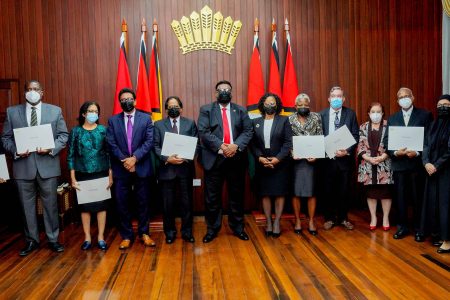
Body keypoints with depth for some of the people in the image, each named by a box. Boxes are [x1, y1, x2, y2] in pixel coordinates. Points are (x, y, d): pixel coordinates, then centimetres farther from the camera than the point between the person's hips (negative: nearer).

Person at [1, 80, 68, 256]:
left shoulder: (55, 111, 5)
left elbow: (63, 135, 2)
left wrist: (52, 149, -14)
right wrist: (15, 151, -12)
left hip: (47, 164, -1)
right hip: (23, 165, 1)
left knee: (50, 205, 7)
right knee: (27, 206, 10)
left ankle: (53, 239, 20)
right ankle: (31, 241, 25)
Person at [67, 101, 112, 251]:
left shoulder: (103, 130, 2)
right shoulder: (76, 131, 1)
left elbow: (109, 153, 3)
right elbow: (71, 155, 1)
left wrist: (110, 175, -2)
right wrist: (73, 178, -4)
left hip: (101, 174, 0)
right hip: (83, 175, 0)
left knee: (101, 205, 4)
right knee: (85, 206, 6)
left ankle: (101, 237, 14)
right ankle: (87, 237, 18)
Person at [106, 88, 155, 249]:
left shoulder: (146, 118, 3)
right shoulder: (113, 120, 7)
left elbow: (149, 141, -6)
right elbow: (111, 144, -1)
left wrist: (134, 158, -16)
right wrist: (125, 160, -12)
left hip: (141, 167, -1)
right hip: (120, 168, 1)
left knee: (143, 202, 8)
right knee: (122, 203, 5)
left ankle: (144, 233, 21)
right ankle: (126, 236, 17)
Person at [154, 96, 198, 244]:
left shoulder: (190, 123, 8)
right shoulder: (158, 124, 7)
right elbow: (156, 146, 1)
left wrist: (186, 157, -14)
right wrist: (167, 158, -14)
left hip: (185, 168, 0)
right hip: (166, 168, 0)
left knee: (187, 202, 7)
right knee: (168, 203, 6)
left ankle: (187, 232, 20)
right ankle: (170, 232, 21)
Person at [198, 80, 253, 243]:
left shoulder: (241, 110, 12)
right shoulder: (206, 110, 5)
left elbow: (248, 131, 2)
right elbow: (203, 132, -7)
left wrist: (236, 145, -15)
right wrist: (221, 146, -18)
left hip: (236, 158, 2)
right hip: (214, 159, -2)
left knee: (237, 195, 10)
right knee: (212, 197, 4)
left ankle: (238, 227, 25)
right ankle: (212, 228, 19)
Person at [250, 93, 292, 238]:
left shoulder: (284, 120, 2)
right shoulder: (255, 122, 8)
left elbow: (288, 142, -5)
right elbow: (252, 143, 2)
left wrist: (278, 158, -15)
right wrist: (260, 158, -12)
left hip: (280, 163, -1)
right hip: (262, 163, 2)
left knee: (279, 193, 2)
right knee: (265, 194, 4)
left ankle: (277, 222, 11)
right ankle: (268, 222, 14)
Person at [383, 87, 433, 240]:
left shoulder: (425, 115, 2)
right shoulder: (392, 118, 11)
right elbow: (386, 141, 6)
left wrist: (417, 153, -16)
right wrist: (395, 152, -12)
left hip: (417, 163, -2)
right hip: (399, 163, 3)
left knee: (418, 197, 6)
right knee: (400, 197, 8)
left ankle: (419, 228, 18)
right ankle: (402, 227, 20)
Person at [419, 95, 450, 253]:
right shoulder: (433, 125, 12)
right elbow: (426, 145, 6)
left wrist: (437, 165, -14)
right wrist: (426, 163, -9)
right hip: (432, 169, 6)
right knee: (432, 202, 7)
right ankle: (436, 234, 17)